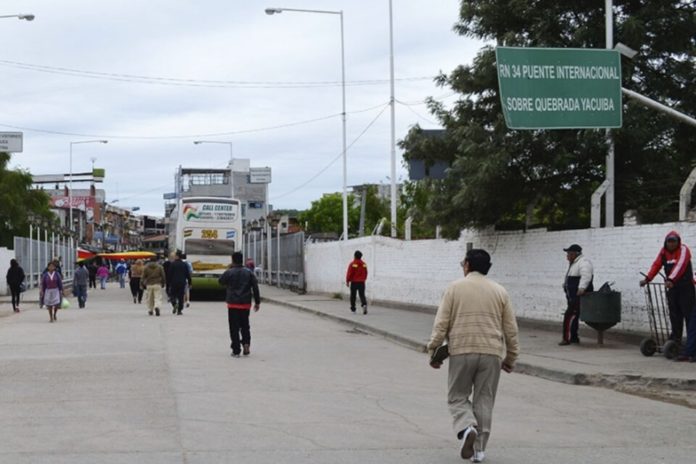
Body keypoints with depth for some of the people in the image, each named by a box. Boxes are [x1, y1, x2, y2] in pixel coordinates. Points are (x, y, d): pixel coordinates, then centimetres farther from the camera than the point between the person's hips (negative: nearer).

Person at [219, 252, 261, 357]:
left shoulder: (229, 272, -7)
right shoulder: (249, 273, 2)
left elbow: (220, 281, 11)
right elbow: (255, 288, 2)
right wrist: (257, 302, 8)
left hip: (233, 304, -3)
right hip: (246, 304, 3)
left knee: (234, 327, 3)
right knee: (245, 326, 18)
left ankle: (236, 351, 1)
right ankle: (246, 343, -4)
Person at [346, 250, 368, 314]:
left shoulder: (352, 264, -10)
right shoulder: (364, 264, 3)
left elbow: (349, 273, -10)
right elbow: (365, 273, 10)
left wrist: (347, 281, -2)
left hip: (354, 282, -3)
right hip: (362, 282, 3)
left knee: (353, 296, 10)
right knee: (362, 295, 2)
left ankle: (353, 308, 17)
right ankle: (364, 304, -24)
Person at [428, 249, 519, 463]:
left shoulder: (455, 288, 2)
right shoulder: (499, 291, 9)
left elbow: (441, 324, -3)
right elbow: (511, 329, 10)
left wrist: (433, 350, 5)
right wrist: (510, 357, 19)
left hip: (461, 351, -2)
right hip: (492, 353, 2)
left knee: (458, 397, 10)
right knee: (484, 401, 10)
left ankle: (466, 427, -18)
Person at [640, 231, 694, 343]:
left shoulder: (683, 250, -13)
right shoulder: (664, 251, 7)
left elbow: (680, 266, -28)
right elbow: (656, 265, 2)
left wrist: (671, 280, -41)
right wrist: (647, 279, -12)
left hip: (685, 287, -6)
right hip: (672, 287, 6)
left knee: (688, 313, -7)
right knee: (674, 314, 5)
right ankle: (676, 338, 10)